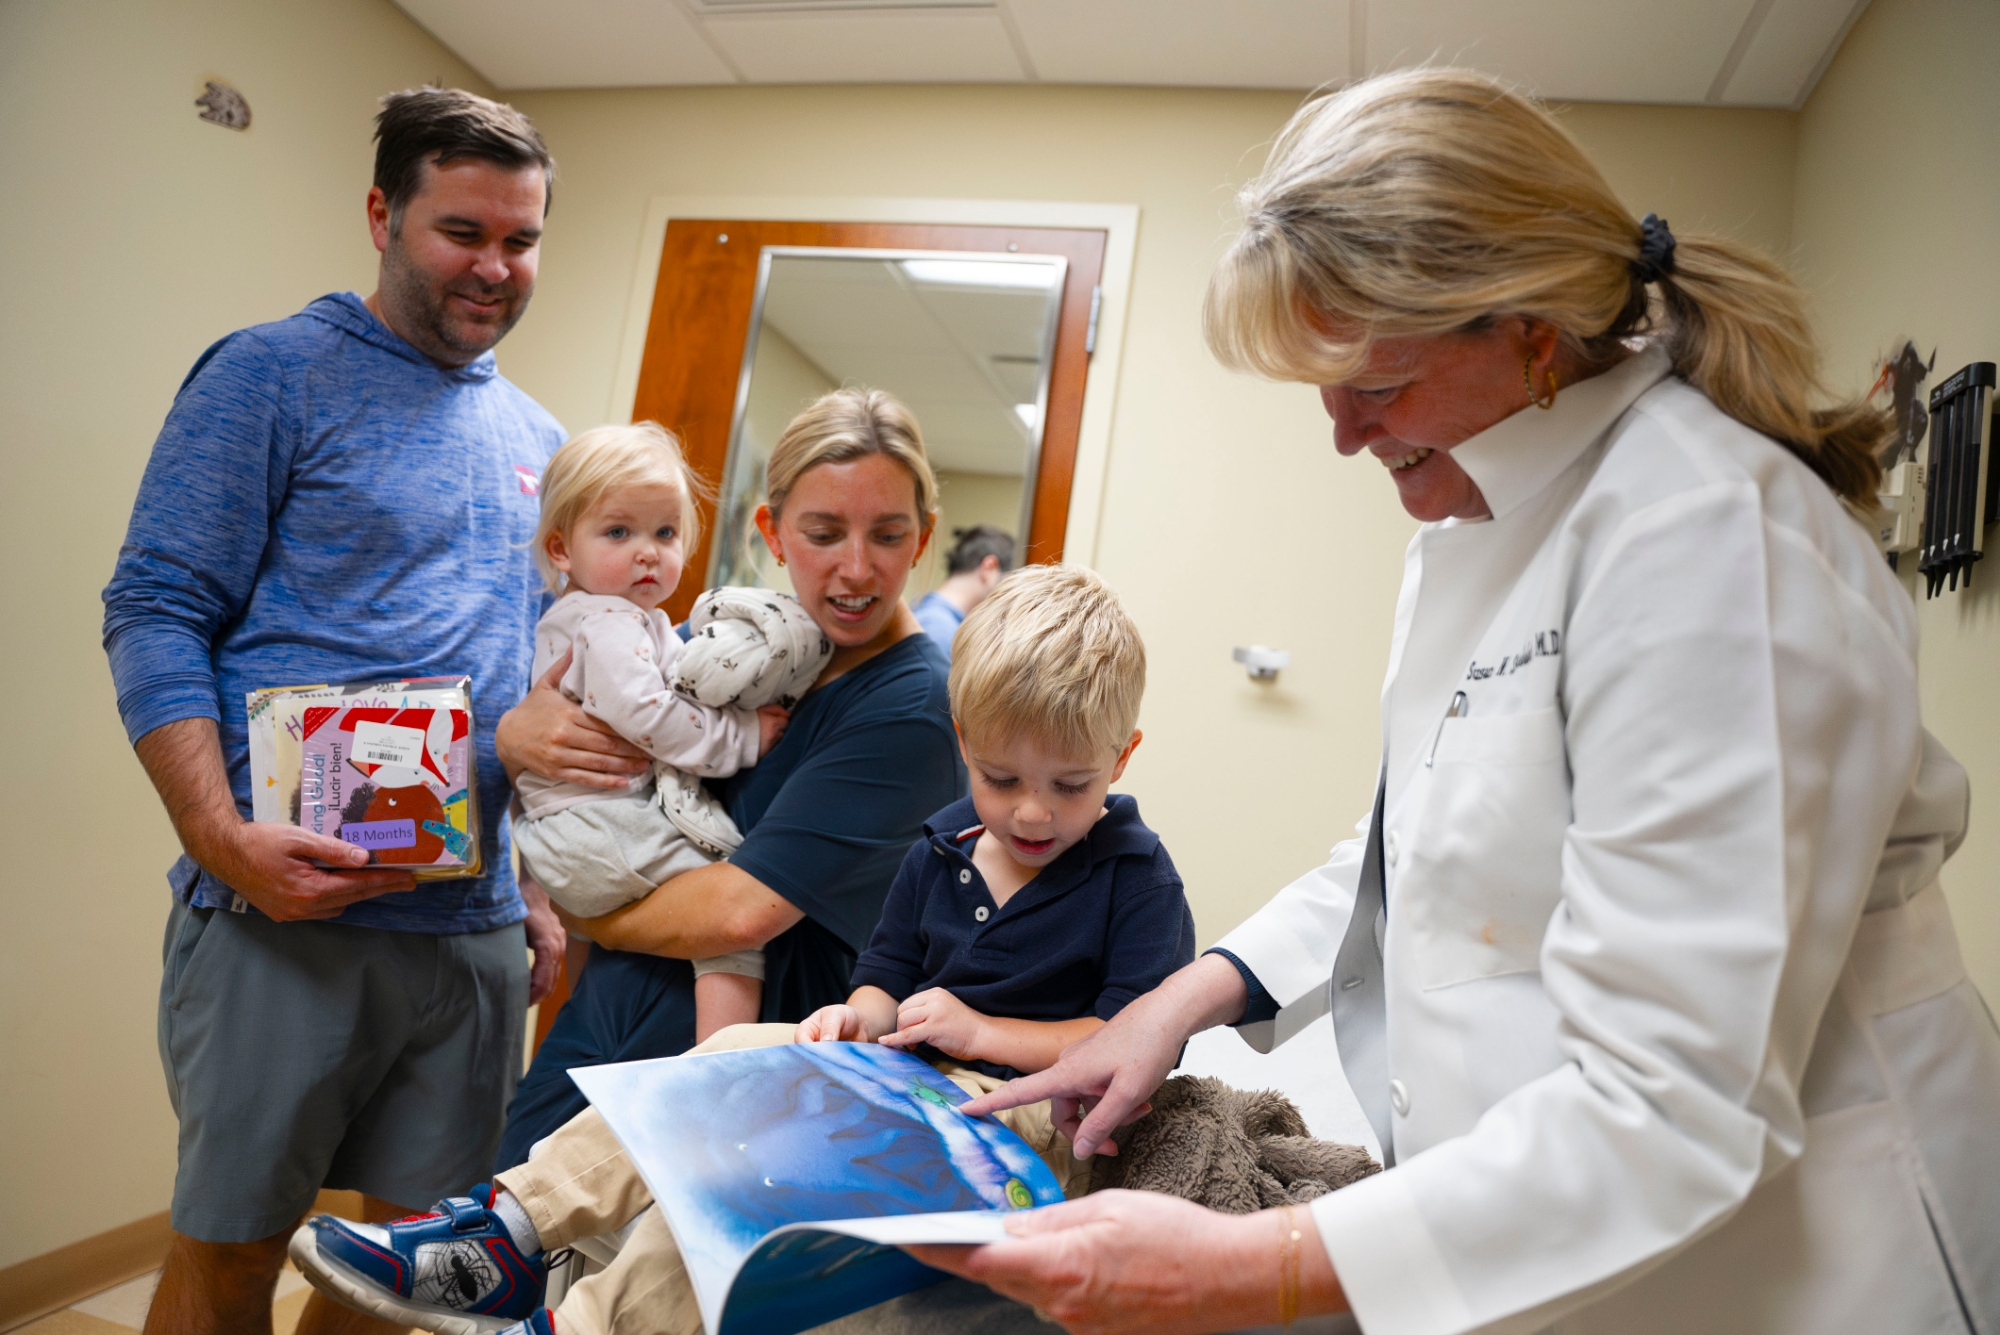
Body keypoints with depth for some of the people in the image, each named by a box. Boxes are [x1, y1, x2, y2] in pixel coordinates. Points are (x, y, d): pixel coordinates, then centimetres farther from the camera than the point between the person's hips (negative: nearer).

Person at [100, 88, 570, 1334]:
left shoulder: (540, 438, 15)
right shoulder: (273, 375, -2)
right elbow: (155, 612, -7)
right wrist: (223, 836, -20)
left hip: (481, 927, 5)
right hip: (286, 910, -5)